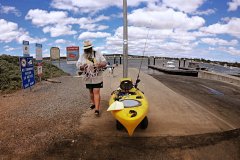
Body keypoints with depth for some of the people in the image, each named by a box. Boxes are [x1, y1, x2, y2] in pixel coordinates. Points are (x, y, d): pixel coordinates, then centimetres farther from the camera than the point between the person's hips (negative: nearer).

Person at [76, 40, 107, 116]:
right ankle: (93, 103, 40)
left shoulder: (97, 54, -3)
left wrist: (100, 65, -25)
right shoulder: (82, 56, 4)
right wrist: (82, 67, -26)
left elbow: (105, 62, -3)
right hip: (88, 78, 4)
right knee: (91, 91, 18)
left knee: (96, 92, -9)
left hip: (97, 77, -4)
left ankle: (97, 109, -10)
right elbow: (78, 64, -2)